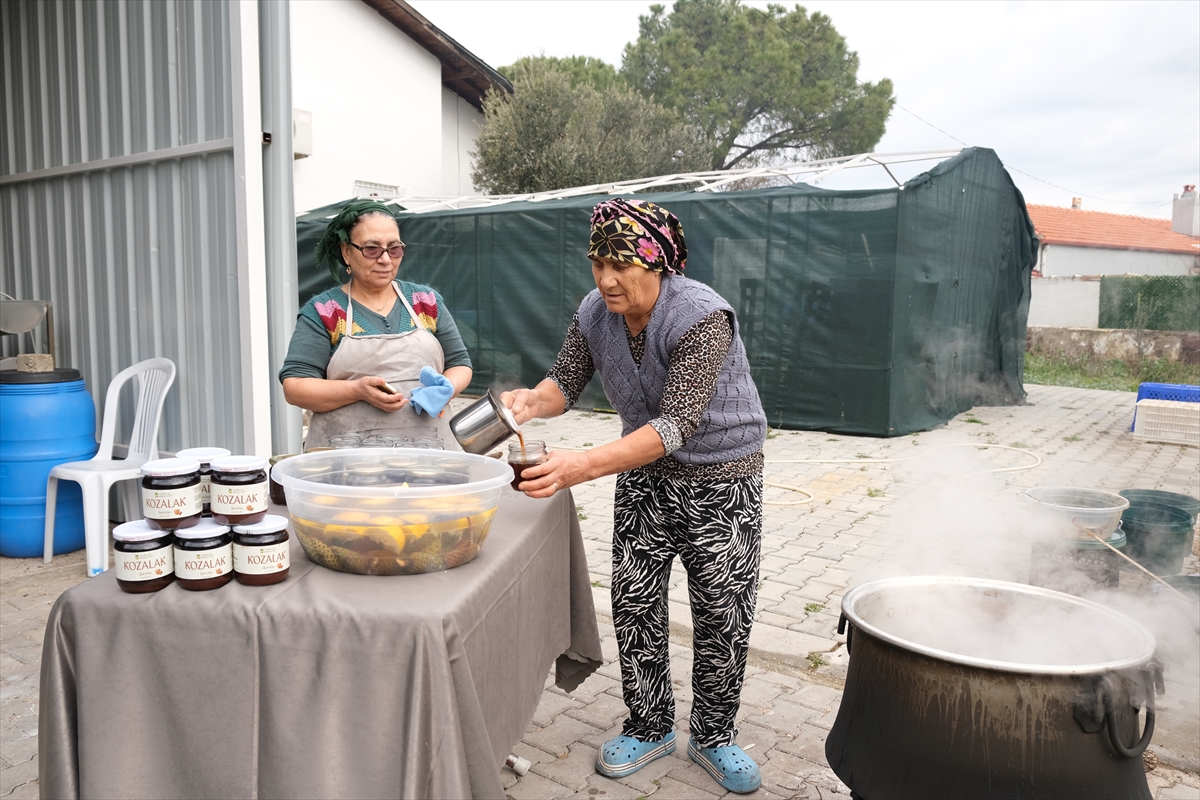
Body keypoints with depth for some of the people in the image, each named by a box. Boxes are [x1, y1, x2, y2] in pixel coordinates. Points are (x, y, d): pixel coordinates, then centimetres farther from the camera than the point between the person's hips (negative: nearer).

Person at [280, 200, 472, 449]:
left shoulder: (427, 301, 13)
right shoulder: (323, 312, 5)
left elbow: (459, 363, 18)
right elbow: (294, 387, -1)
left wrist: (445, 389, -4)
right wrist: (358, 390, -16)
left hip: (428, 447, 2)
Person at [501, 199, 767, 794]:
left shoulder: (701, 316, -29)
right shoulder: (595, 314, -9)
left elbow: (677, 424, -37)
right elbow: (566, 381, 1)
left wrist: (583, 466, -47)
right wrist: (532, 401, -25)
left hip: (721, 477, -4)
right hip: (645, 472, 5)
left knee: (722, 613, 3)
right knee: (633, 600, 5)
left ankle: (713, 738, 25)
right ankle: (649, 728, 25)